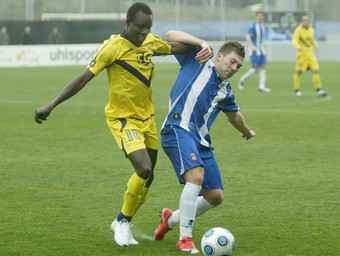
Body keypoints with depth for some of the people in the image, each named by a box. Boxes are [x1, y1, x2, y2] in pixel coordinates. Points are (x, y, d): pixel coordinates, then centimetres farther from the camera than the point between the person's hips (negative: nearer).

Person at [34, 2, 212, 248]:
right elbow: (84, 78, -18)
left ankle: (122, 224, 29)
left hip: (147, 117, 7)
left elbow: (176, 47, 21)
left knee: (147, 177, 10)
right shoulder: (113, 47, -19)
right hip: (123, 119, -7)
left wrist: (202, 47, 1)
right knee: (144, 170, -22)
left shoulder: (151, 42, 0)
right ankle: (122, 222, -1)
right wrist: (52, 105, -22)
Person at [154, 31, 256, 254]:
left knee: (215, 197, 4)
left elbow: (234, 114, 44)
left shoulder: (225, 91, 23)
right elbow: (170, 36, 0)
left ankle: (172, 219, 30)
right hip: (179, 129, -8)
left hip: (200, 139, 8)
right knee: (196, 175, -31)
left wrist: (247, 132, 58)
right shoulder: (197, 62, 6)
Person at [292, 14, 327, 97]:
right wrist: (297, 46, -41)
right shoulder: (298, 29, -9)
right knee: (299, 71, 1)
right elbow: (294, 40, -21)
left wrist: (315, 45, 4)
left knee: (316, 70, -5)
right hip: (302, 53, -5)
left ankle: (318, 90, -5)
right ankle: (297, 90, 15)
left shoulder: (311, 29, 9)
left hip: (310, 53, 5)